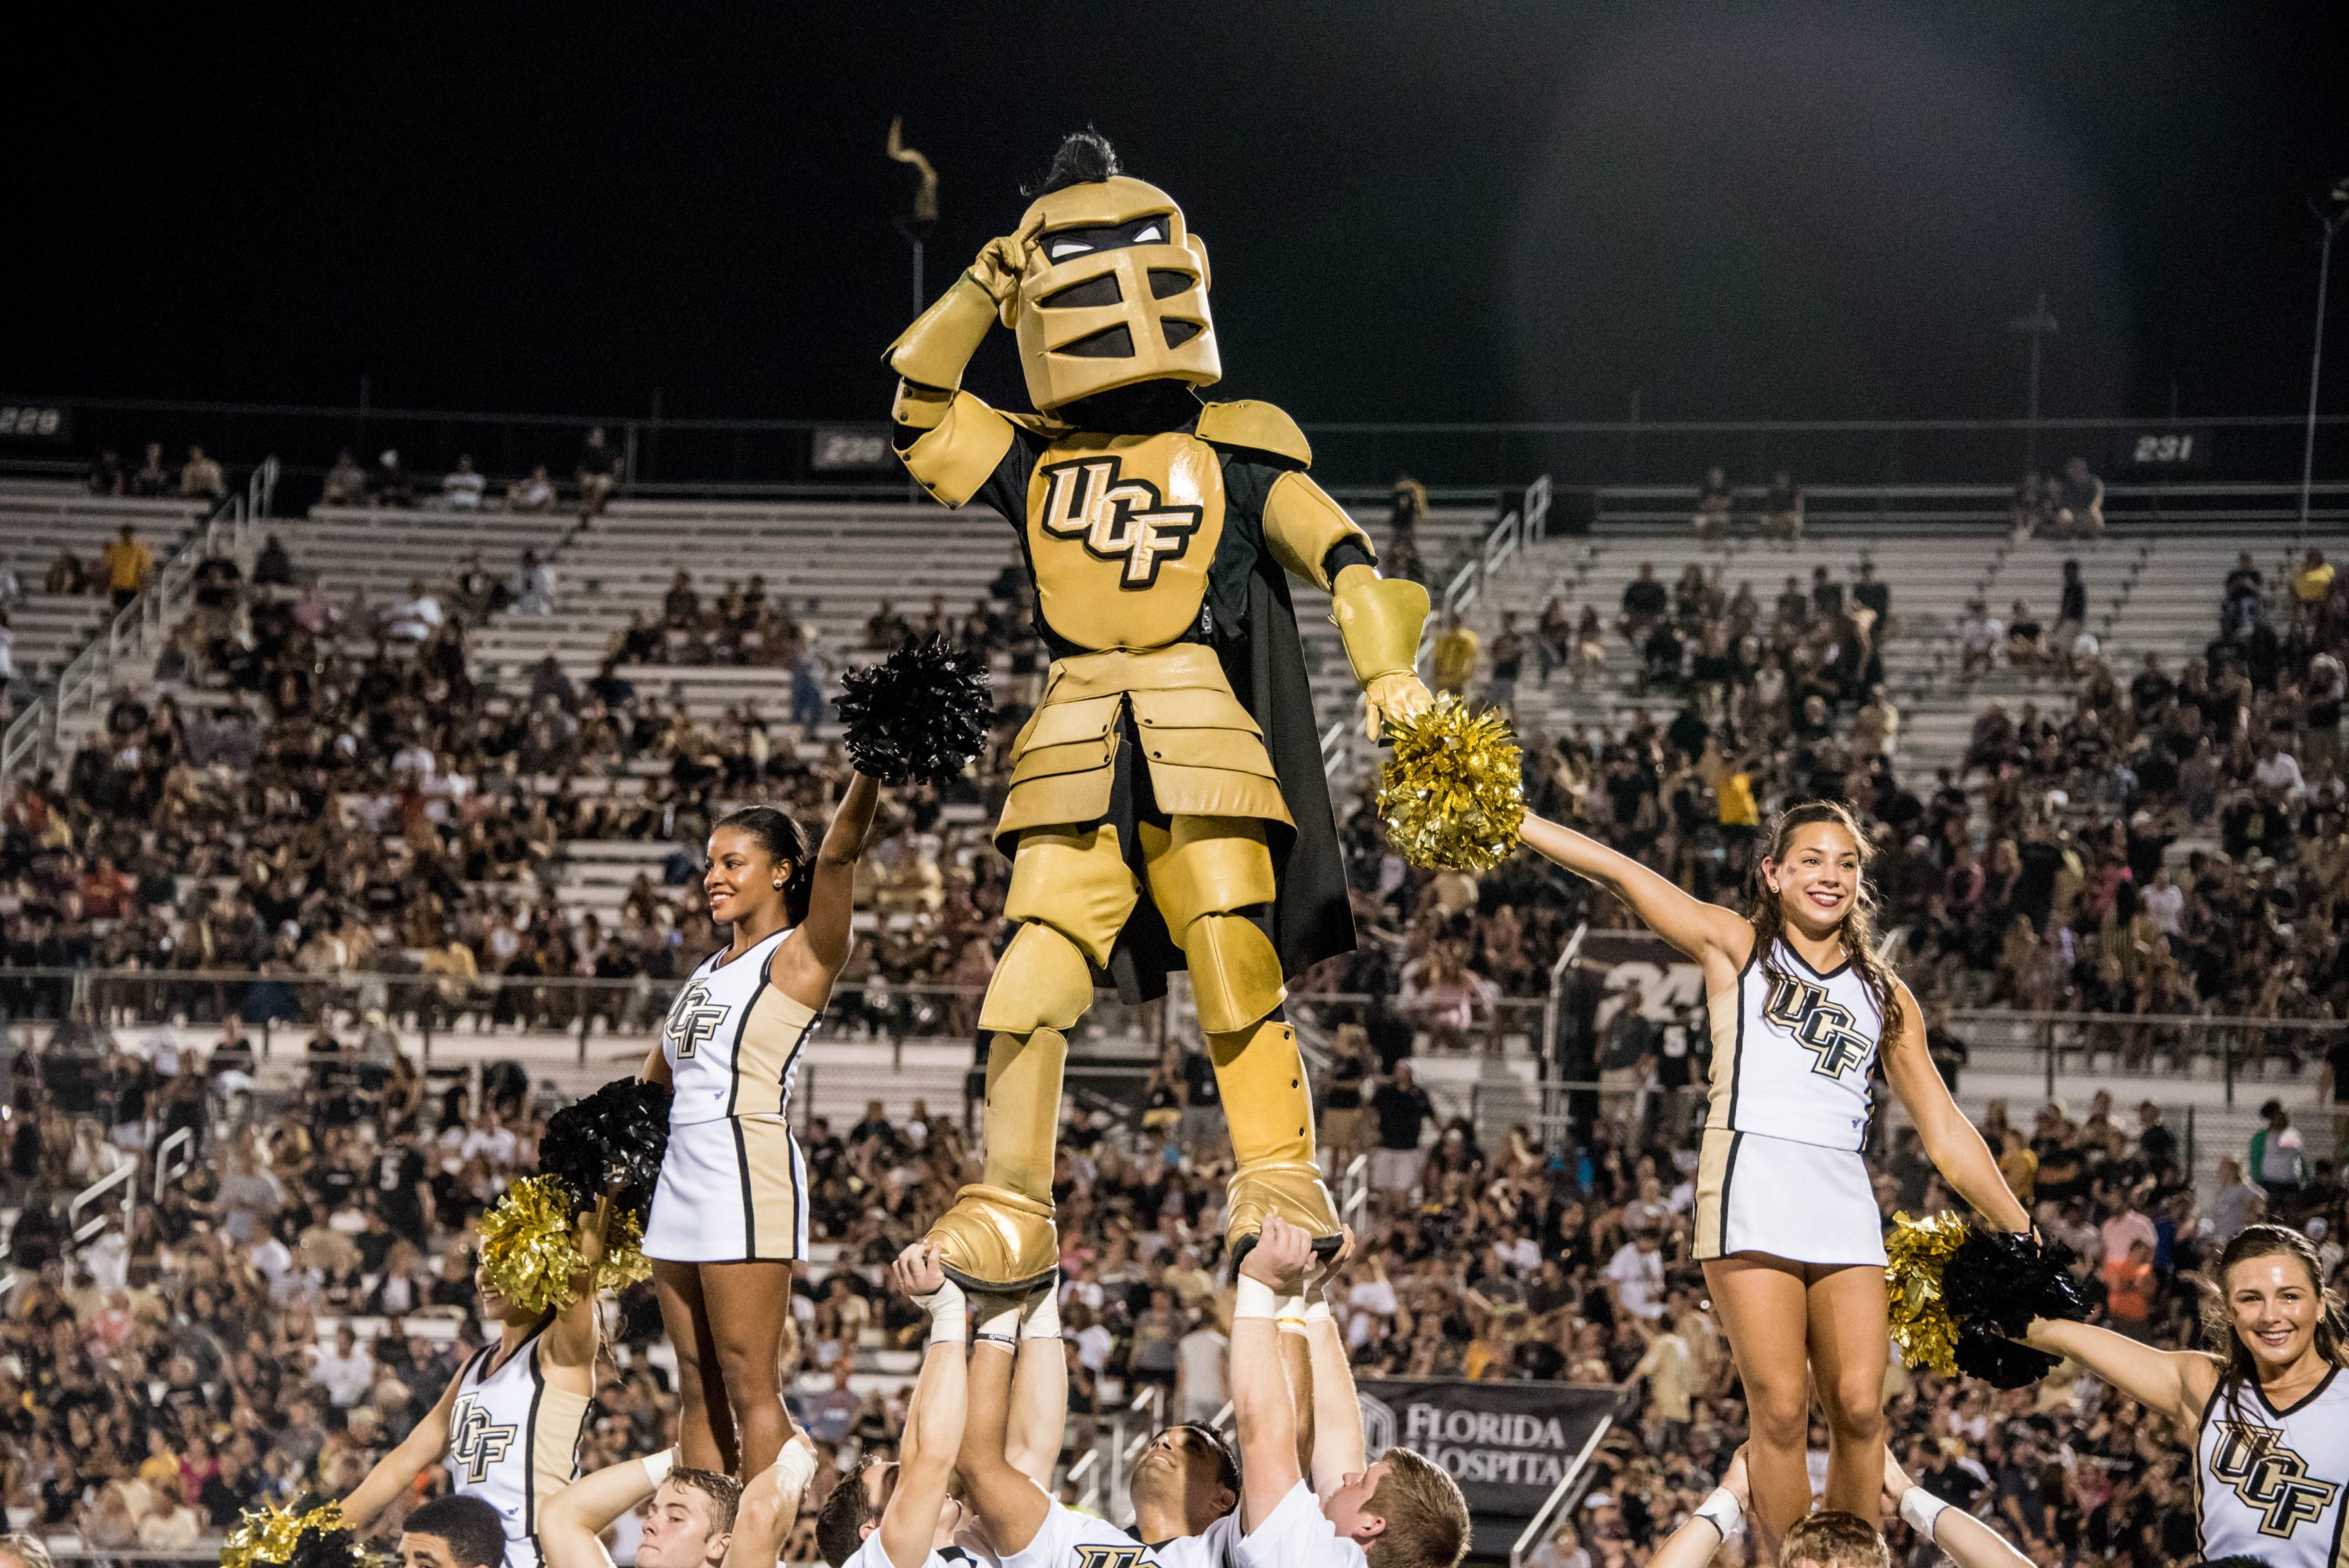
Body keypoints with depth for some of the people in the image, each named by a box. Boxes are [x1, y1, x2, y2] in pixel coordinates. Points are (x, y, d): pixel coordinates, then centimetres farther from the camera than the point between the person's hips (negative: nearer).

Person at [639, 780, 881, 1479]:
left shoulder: (801, 956, -1)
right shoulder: (707, 972, 21)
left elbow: (838, 851, -17)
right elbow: (651, 1084, 29)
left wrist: (870, 767, -30)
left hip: (749, 1174, -8)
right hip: (682, 1174, 8)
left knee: (748, 1382, -10)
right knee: (698, 1386, 6)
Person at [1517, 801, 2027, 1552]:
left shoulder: (1885, 996, 21)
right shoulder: (1735, 946, 14)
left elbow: (1946, 1134, 22)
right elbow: (1619, 873, 6)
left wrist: (2025, 1238, 18)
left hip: (1843, 1196, 3)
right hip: (1750, 1185, -3)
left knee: (1860, 1406, -9)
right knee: (1781, 1409, -11)